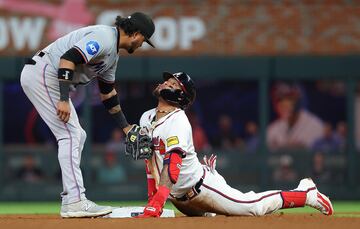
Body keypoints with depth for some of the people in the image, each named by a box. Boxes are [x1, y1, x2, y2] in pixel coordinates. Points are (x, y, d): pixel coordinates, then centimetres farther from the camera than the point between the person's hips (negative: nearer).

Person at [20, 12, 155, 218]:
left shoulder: (113, 54, 17)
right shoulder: (104, 38, -16)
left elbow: (108, 92, 26)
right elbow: (68, 58, -28)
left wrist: (126, 127, 27)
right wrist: (64, 99, -32)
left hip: (50, 79, 11)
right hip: (42, 73, -11)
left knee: (77, 136, 12)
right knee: (70, 135, -14)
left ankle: (70, 200, 13)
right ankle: (75, 202, -17)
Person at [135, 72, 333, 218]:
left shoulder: (178, 121, -25)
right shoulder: (146, 119, 2)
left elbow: (172, 164, -37)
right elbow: (151, 161, 11)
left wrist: (156, 204, -47)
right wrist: (152, 199, 4)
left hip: (199, 186, -8)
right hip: (177, 197, 8)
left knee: (254, 207, -4)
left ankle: (306, 193, 12)